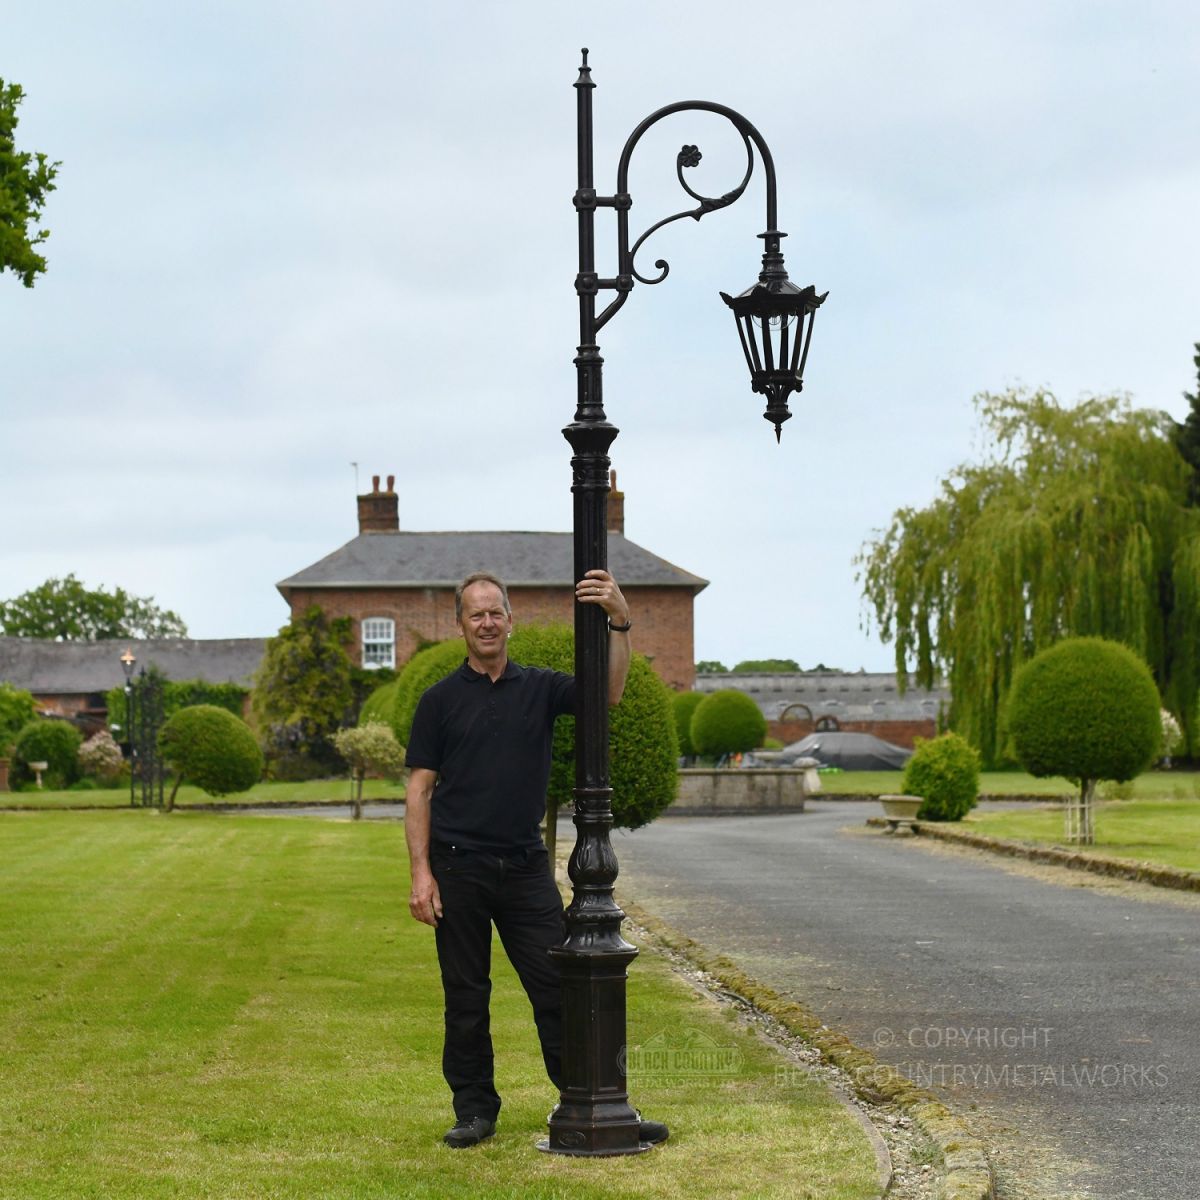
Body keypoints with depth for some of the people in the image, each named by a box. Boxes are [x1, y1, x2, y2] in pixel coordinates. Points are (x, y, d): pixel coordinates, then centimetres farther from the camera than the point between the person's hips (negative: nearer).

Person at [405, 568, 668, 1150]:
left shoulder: (540, 688, 8)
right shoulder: (441, 700, 2)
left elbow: (609, 691, -7)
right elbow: (419, 790, 0)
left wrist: (620, 621, -21)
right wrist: (421, 873, -9)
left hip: (526, 866, 2)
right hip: (459, 866, -2)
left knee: (559, 987, 1)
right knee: (466, 997, 5)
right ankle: (474, 1108, 16)